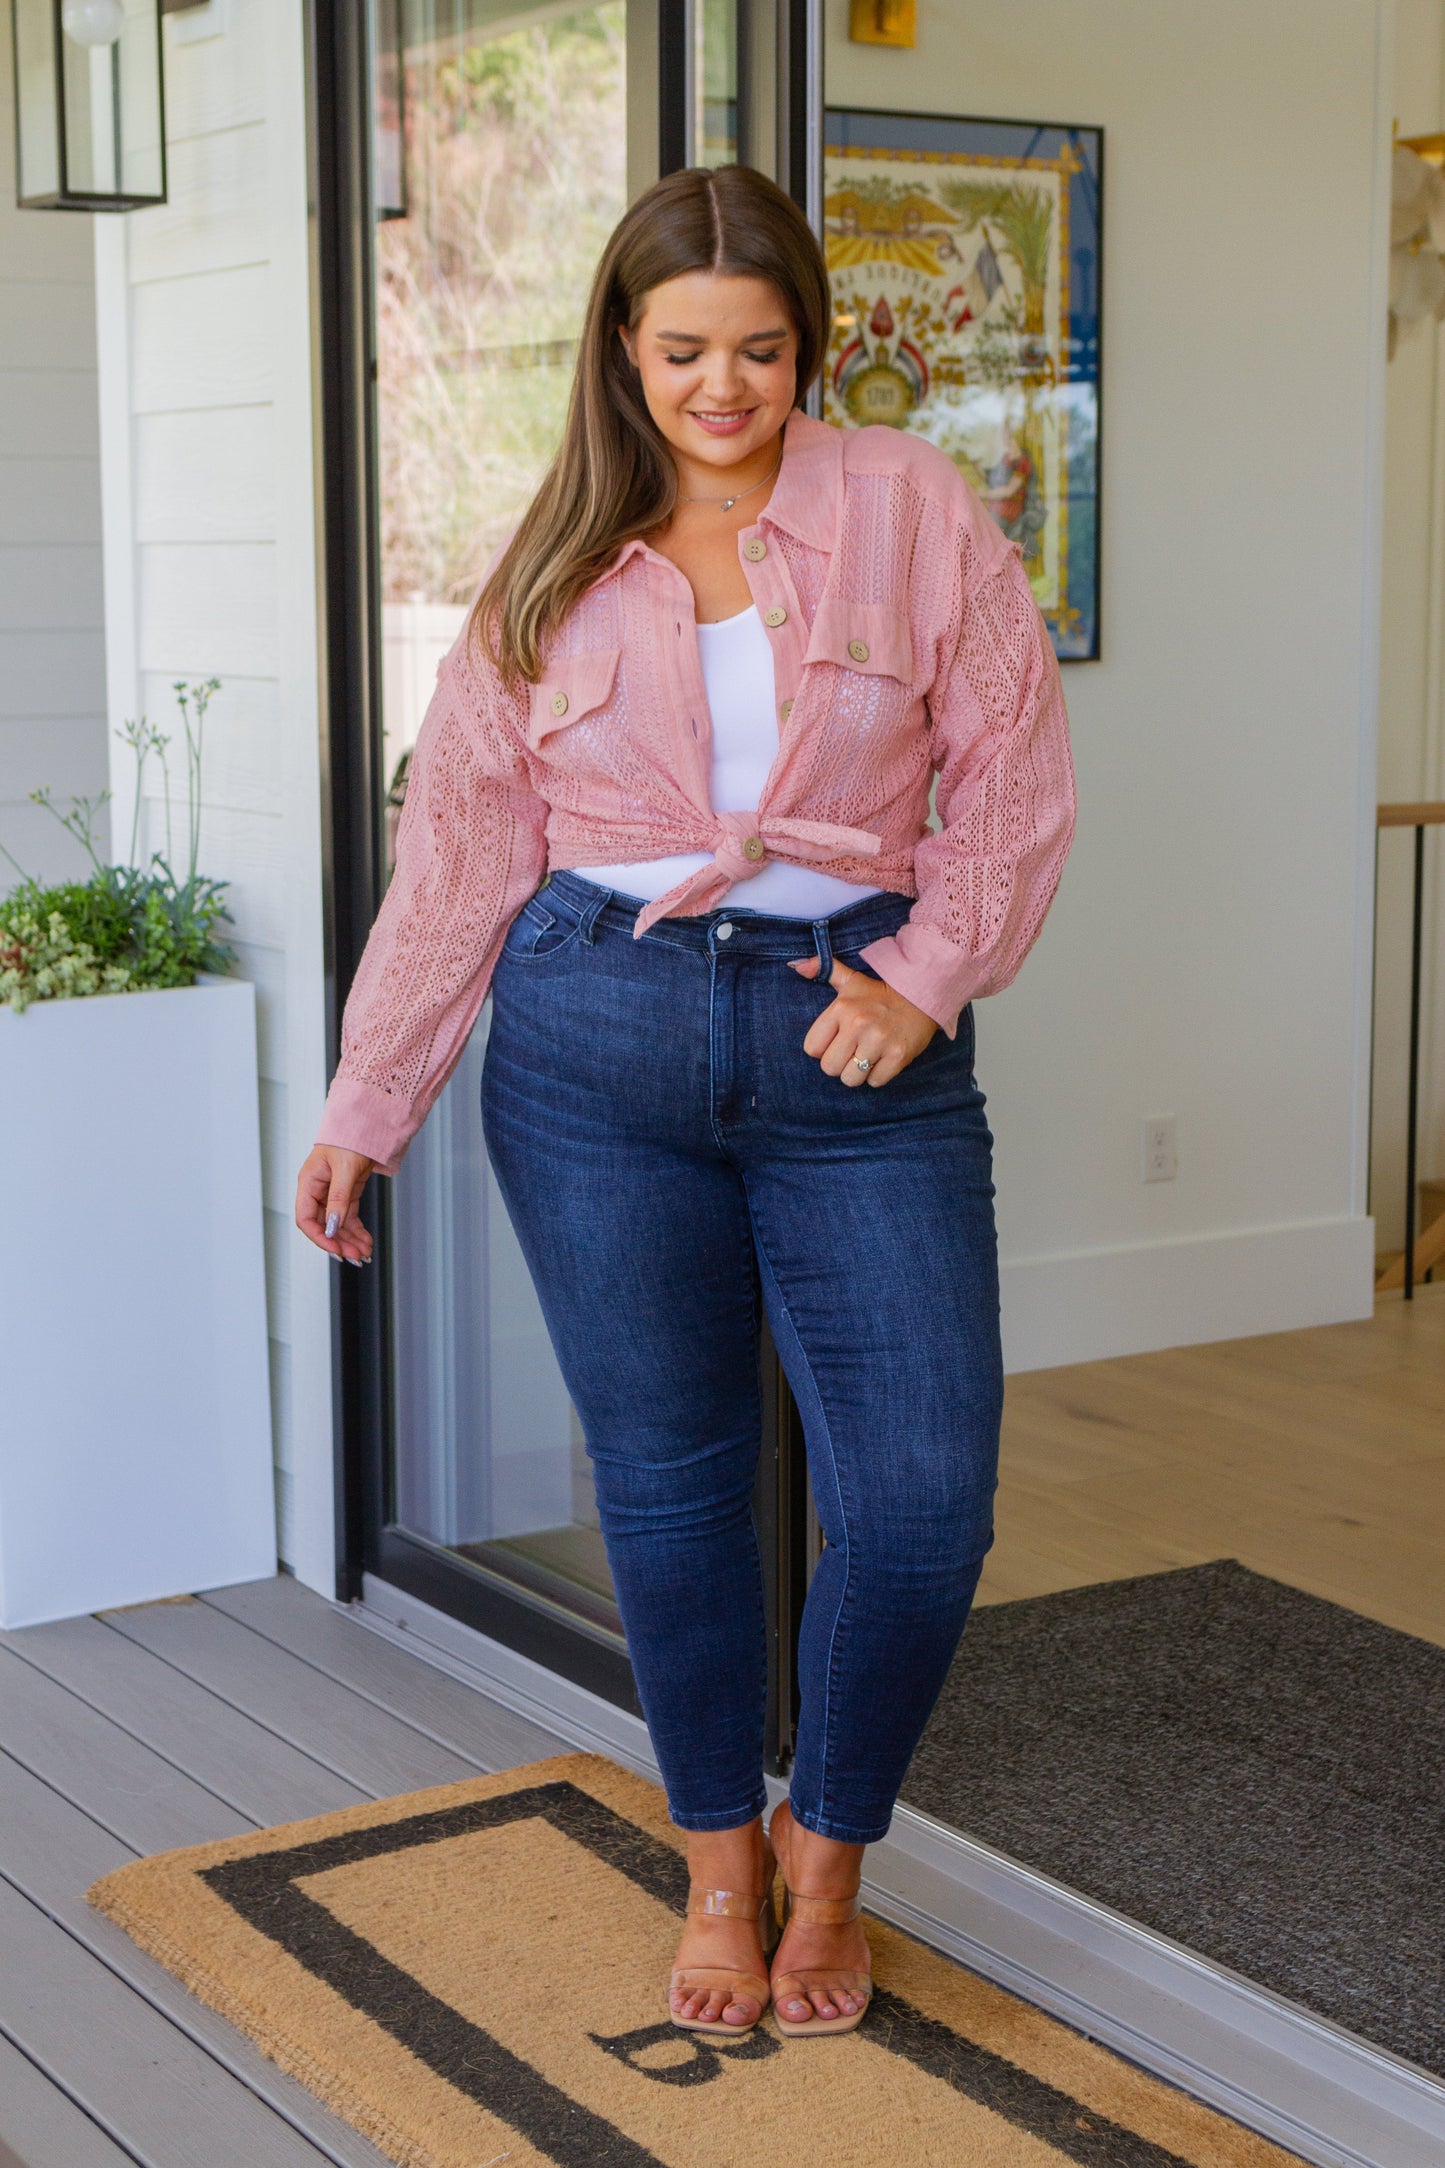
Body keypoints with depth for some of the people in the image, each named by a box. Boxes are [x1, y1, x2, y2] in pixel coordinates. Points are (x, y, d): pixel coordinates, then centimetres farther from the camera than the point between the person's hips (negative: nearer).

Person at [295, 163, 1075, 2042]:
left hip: (857, 1041, -1)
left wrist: (922, 975, -9)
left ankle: (827, 1852, 21)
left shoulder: (912, 512, 2)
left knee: (924, 1498, -5)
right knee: (669, 1478, 8)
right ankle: (721, 1867, 29)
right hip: (600, 1042, 1)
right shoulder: (558, 570, 7)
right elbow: (459, 851, 8)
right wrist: (365, 1111, 7)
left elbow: (1014, 781, 4)